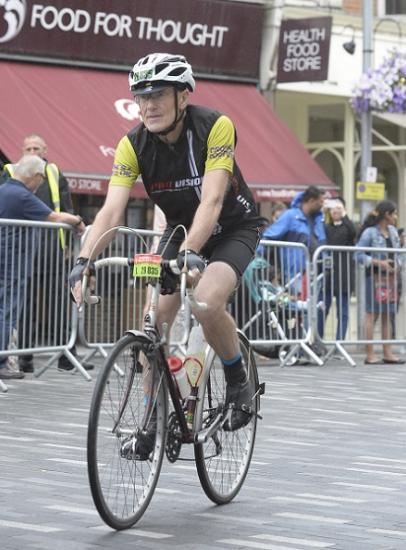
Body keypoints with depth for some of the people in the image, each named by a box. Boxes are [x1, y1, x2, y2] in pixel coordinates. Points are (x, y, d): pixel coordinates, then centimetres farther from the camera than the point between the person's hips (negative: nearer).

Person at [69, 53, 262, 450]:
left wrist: (190, 253, -53)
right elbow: (111, 209, -26)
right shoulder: (133, 145, -18)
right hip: (180, 230, 4)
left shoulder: (215, 127, -28)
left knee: (207, 303, -30)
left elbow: (212, 199, -38)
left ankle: (238, 383, -4)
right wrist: (84, 260, -42)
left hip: (234, 229, -4)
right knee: (155, 323, -8)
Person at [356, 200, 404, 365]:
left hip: (390, 276, 7)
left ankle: (388, 353, 12)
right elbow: (359, 255, -12)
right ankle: (370, 355, -2)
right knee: (372, 314, -4)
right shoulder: (370, 232, -9)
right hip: (375, 276, -7)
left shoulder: (393, 231, 13)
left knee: (388, 315, 8)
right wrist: (378, 263, -19)